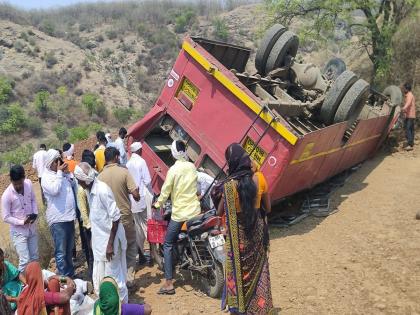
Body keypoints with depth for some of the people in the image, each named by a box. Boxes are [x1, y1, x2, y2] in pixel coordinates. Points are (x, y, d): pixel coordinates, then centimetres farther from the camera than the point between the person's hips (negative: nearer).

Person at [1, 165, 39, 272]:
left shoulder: (28, 183, -10)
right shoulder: (7, 195, -22)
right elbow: (6, 217, -14)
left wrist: (35, 213, -8)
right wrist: (22, 222, -24)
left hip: (32, 228, 5)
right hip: (18, 232, -5)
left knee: (34, 258, 16)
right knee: (25, 260, -4)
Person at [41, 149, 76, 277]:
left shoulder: (63, 173, 12)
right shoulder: (46, 177, -11)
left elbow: (74, 185, 14)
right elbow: (55, 190, -27)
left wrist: (67, 173, 1)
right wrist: (59, 173, -18)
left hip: (69, 217, 8)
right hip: (58, 219, -8)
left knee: (69, 250, 19)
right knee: (61, 252, -1)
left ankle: (71, 274, 32)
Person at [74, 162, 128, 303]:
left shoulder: (102, 190, -23)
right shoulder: (89, 190, 3)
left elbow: (115, 218, -21)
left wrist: (110, 244, -20)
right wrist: (94, 238, 18)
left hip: (109, 241, -8)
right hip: (98, 241, 8)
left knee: (113, 278, 5)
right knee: (98, 280, 18)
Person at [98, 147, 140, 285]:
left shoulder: (100, 176, -4)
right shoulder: (124, 172, -12)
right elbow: (135, 195, -16)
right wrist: (137, 196, 6)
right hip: (125, 217, -2)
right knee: (130, 248, 15)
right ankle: (129, 278, 14)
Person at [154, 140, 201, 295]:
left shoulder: (173, 169, -13)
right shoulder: (192, 167, 2)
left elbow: (166, 190, -8)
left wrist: (158, 204, 8)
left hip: (179, 213, -5)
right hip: (195, 211, 5)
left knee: (168, 245, 3)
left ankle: (169, 284, -2)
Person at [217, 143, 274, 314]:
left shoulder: (230, 184, -19)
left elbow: (220, 212, -10)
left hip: (238, 235, -5)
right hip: (256, 231, 5)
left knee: (238, 272, 10)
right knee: (256, 271, 18)